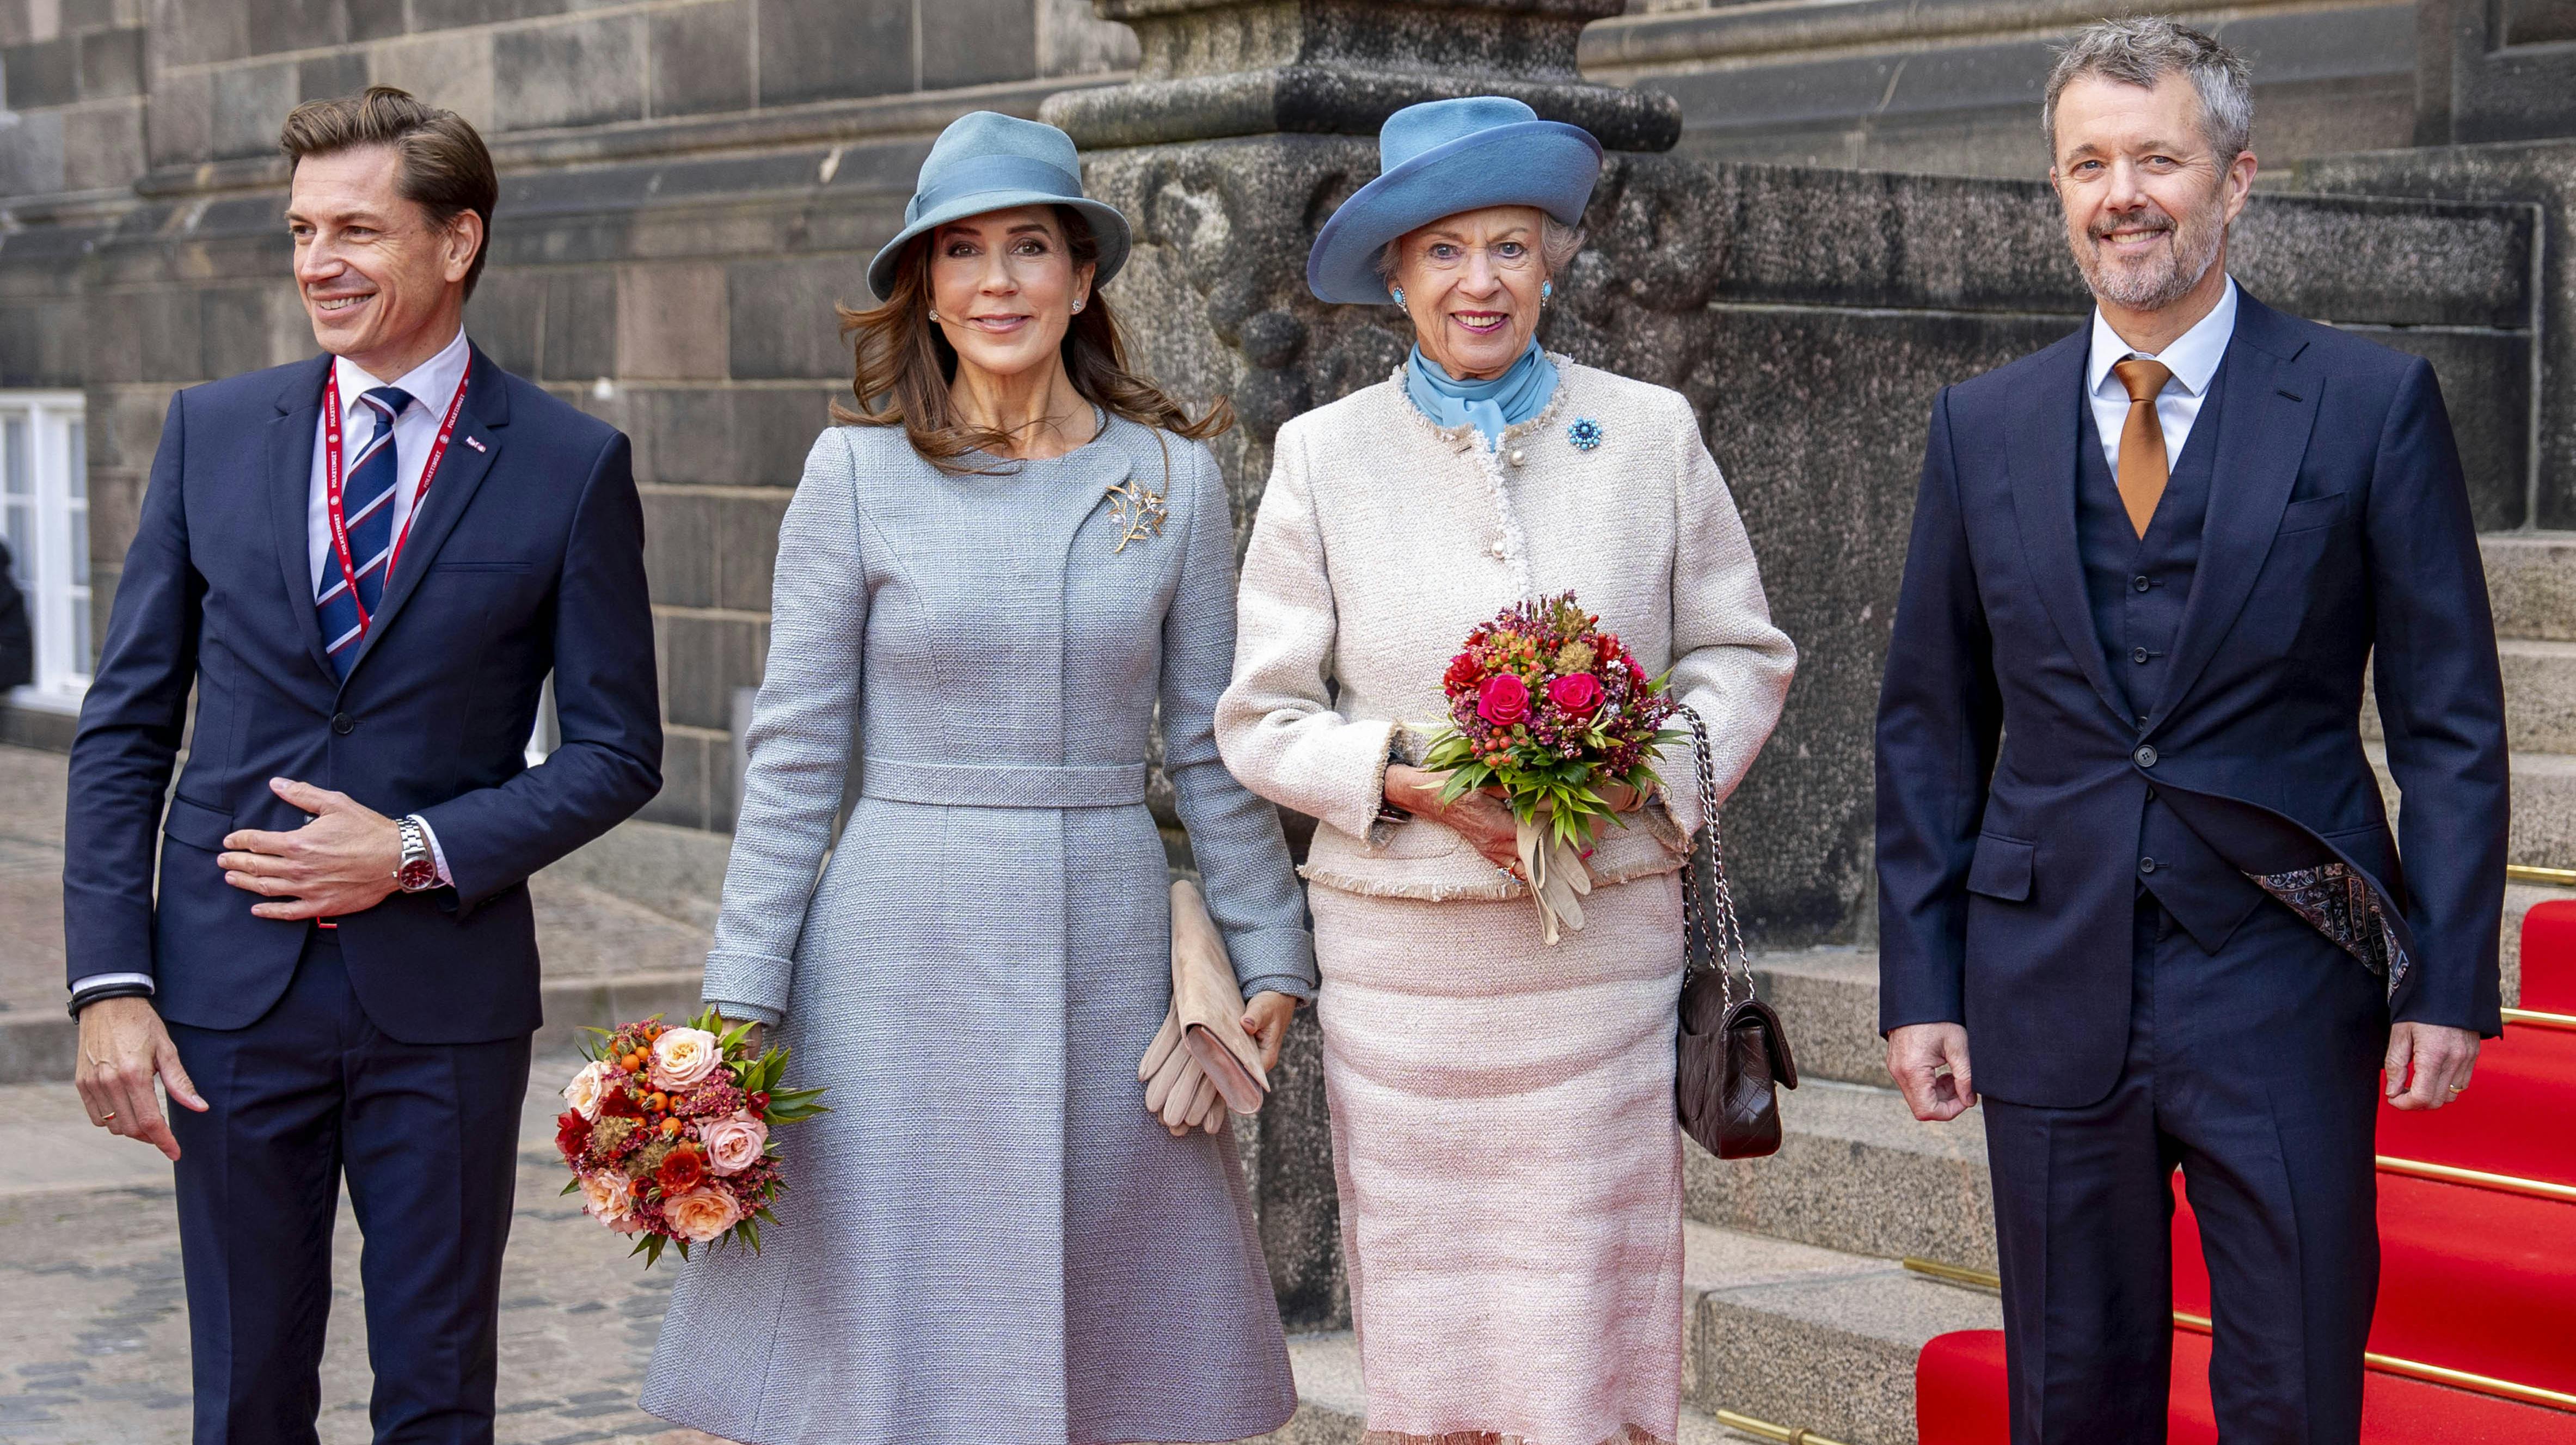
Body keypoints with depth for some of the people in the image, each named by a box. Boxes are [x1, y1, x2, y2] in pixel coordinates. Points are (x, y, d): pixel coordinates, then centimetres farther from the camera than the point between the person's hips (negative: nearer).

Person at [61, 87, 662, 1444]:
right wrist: (110, 980, -5)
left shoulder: (571, 464, -2)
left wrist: (418, 852, -14)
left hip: (444, 989, -2)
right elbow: (125, 724, 4)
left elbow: (617, 747, 0)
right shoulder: (212, 431, 4)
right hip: (230, 984, 2)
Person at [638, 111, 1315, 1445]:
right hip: (904, 951, -2)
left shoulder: (1173, 474, 3)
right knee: (885, 1325, 4)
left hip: (1104, 949, 2)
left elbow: (1211, 745, 9)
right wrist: (742, 999, -3)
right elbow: (795, 754, -1)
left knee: (1104, 1333, 8)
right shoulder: (859, 470, -2)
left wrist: (1272, 957, 7)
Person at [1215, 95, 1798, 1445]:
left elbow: (1741, 652, 11)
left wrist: (1655, 767, -8)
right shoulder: (1324, 454, 4)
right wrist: (1413, 783, -12)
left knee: (1589, 1322, -2)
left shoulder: (1651, 434, 6)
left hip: (1603, 941, 0)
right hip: (1401, 949, 0)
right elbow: (1261, 718, 4)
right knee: (1420, 1313, 3)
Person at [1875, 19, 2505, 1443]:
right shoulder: (1982, 428, 7)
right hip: (2050, 994, 3)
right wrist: (1920, 984, 5)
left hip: (2282, 996, -2)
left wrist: (2448, 981, -7)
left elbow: (2451, 720, -1)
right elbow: (1929, 727, 10)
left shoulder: (2373, 405, -1)